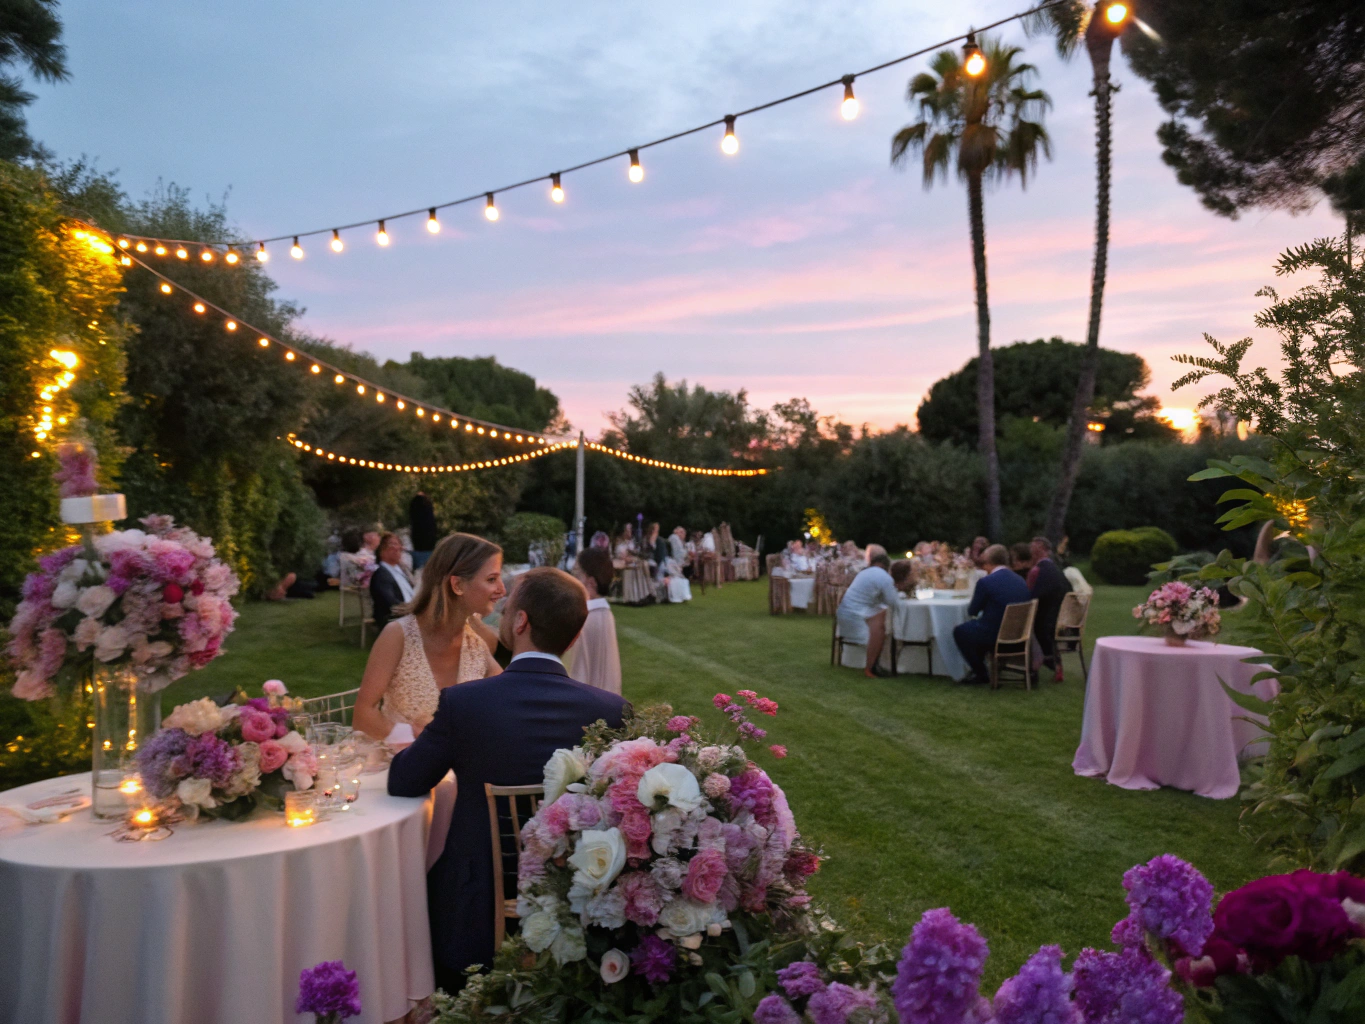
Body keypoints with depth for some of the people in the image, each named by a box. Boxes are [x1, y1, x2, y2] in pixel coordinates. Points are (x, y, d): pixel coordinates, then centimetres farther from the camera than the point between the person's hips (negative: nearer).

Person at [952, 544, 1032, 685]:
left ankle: (981, 674, 17)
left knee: (959, 630, 14)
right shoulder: (1021, 581, 4)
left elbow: (972, 611, -4)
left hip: (995, 636, -7)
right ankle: (978, 668, 33)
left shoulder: (985, 582, -16)